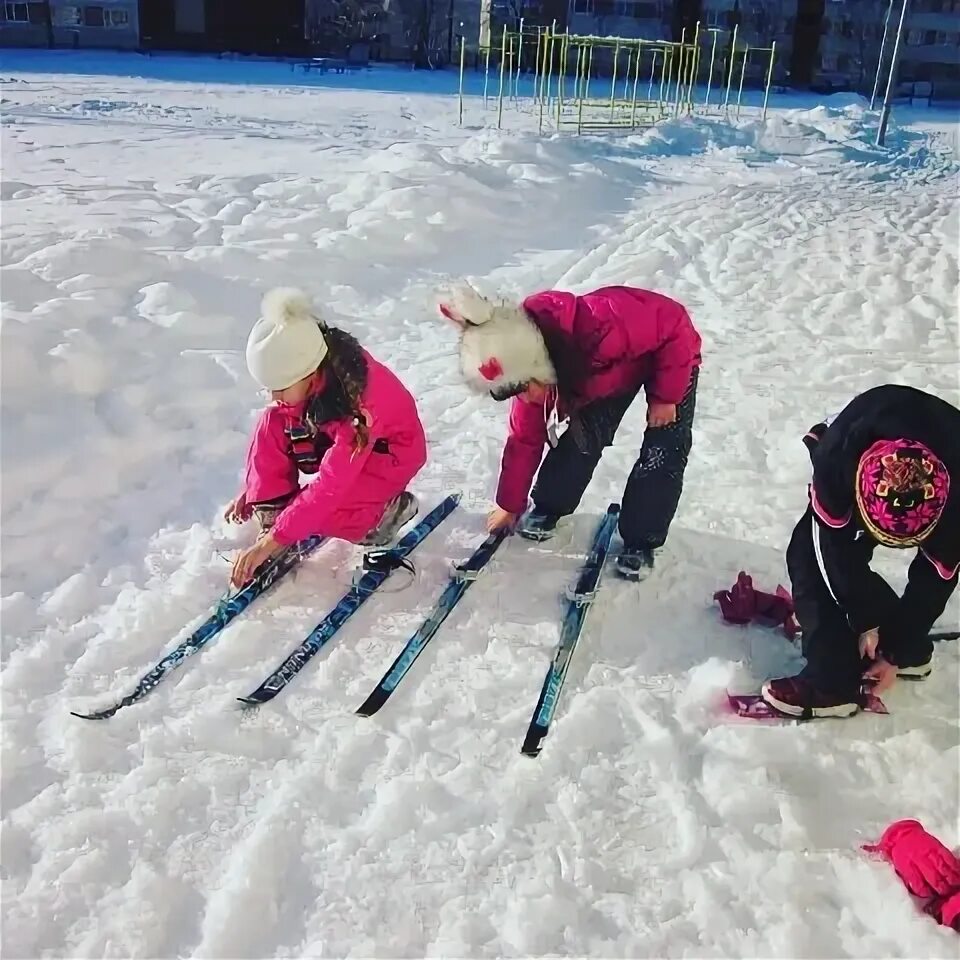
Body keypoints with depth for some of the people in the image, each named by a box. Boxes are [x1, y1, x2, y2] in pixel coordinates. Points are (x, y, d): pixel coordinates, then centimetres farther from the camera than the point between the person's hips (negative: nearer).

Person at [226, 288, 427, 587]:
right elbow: (276, 423, -2)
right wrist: (252, 490, -1)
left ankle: (388, 510, -1)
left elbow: (328, 486, -38)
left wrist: (271, 542, -37)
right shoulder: (301, 368, -20)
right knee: (272, 423, -17)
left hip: (390, 452, -7)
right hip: (339, 441, 7)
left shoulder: (356, 402, -39)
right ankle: (274, 515, -9)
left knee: (316, 508, -27)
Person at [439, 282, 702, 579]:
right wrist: (510, 505, 2)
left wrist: (664, 396, -26)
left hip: (671, 353, -4)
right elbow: (524, 439, -6)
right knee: (582, 438, -4)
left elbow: (676, 326, -32)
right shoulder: (529, 371, -21)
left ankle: (641, 541, 4)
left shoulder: (600, 330, -47)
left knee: (663, 454, -12)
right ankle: (547, 508, 21)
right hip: (610, 370, 5)